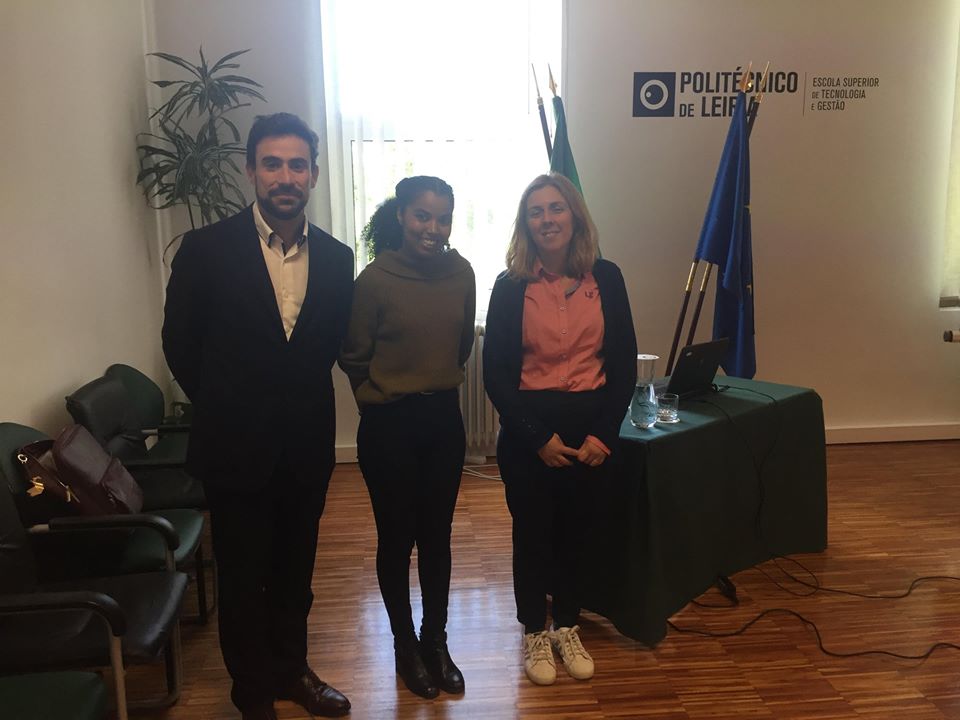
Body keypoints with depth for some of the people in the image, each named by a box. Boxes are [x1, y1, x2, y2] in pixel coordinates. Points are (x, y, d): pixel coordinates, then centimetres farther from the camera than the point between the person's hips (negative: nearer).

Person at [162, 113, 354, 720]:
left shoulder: (336, 258, -1)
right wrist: (225, 408, 4)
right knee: (243, 578, 13)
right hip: (237, 447, -3)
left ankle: (291, 670, 41)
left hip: (307, 447, 3)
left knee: (295, 571, 19)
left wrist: (303, 403, 5)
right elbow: (181, 345, -1)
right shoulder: (207, 249, -10)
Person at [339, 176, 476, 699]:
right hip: (389, 426, -3)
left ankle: (436, 641, 34)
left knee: (436, 535, 15)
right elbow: (352, 358, -3)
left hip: (444, 420, 4)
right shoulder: (375, 280, -15)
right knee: (397, 538, 10)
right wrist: (386, 395, 8)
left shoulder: (461, 273, -4)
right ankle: (405, 646, 31)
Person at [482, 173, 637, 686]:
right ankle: (534, 634, 33)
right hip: (527, 433, -2)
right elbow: (495, 373, -7)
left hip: (591, 430, 2)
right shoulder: (510, 286, -6)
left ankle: (567, 627, 37)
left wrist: (603, 433, -7)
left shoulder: (605, 278, 0)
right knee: (533, 533, 11)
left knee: (574, 530, 15)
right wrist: (539, 438, -12)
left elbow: (625, 362, 1)